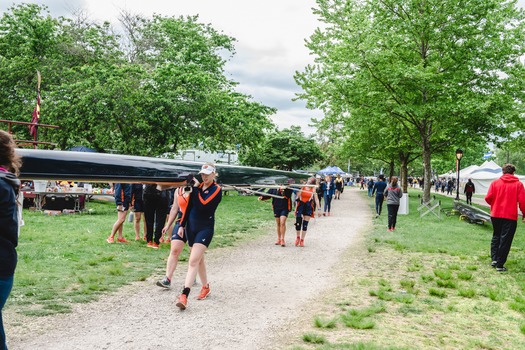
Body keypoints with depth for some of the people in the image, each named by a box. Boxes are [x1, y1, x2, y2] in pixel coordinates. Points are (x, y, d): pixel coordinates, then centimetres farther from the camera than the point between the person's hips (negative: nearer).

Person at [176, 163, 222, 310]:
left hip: (205, 228, -6)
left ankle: (184, 296, -22)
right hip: (191, 226, 7)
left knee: (193, 261, -16)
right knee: (198, 259, 16)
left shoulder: (216, 189, -9)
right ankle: (205, 287, 33)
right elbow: (189, 206, 12)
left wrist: (196, 189, -17)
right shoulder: (198, 186, 8)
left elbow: (203, 205, -23)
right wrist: (182, 225, 11)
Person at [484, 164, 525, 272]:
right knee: (505, 240, 4)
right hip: (510, 216, -2)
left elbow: (488, 198, -5)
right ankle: (500, 264, 4)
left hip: (496, 215, 2)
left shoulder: (495, 183, 0)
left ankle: (494, 259, 9)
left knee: (496, 236, 20)